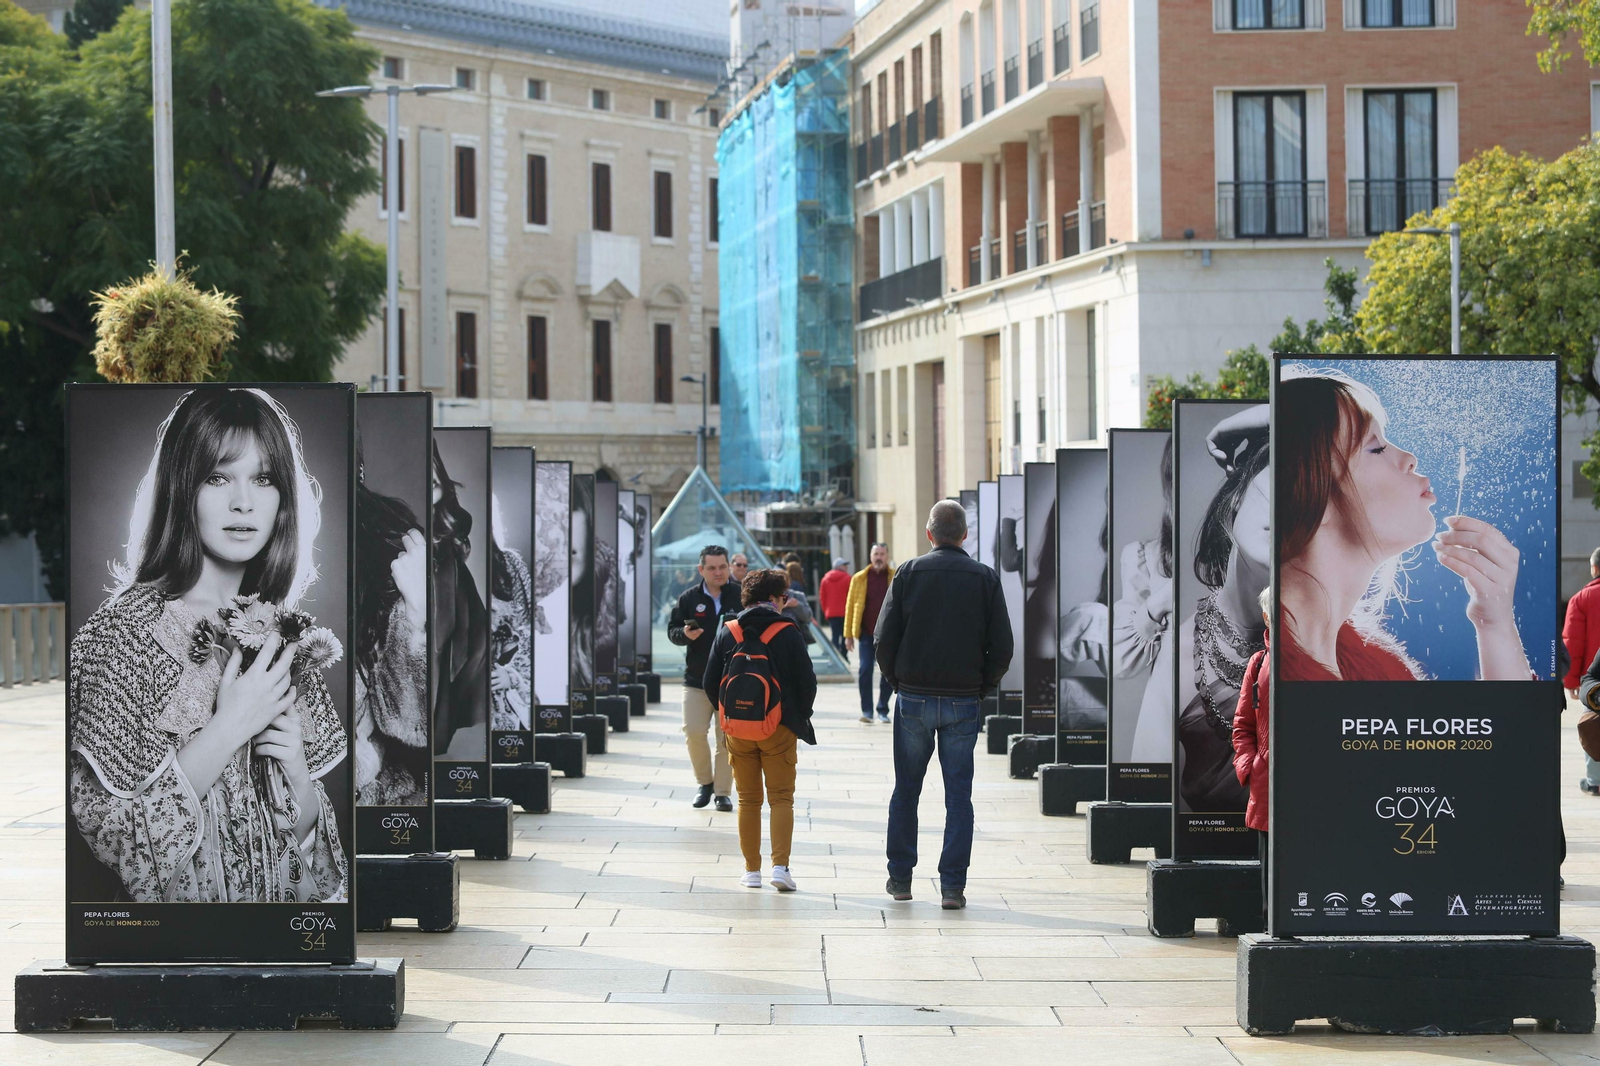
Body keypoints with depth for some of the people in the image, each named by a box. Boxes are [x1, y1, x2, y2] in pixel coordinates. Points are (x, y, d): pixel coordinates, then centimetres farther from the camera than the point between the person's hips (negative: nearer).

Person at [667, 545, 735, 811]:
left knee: (727, 738, 1)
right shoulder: (689, 598, 4)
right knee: (693, 732, -7)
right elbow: (672, 630, 7)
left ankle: (722, 792, 11)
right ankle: (705, 782, 14)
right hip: (696, 678, 1)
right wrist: (685, 634, -14)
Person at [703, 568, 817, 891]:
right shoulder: (787, 633, -5)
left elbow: (711, 683, 4)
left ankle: (752, 870, 11)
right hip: (779, 729, -3)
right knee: (781, 798, 2)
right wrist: (799, 717, 10)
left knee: (748, 800, 11)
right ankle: (780, 865, -12)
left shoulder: (726, 633, 3)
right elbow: (807, 681, -5)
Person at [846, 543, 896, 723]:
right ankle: (867, 710, 4)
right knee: (865, 670, -6)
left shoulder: (897, 578, 3)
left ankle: (883, 710, 16)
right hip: (867, 633, 0)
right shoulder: (859, 579, 5)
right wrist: (849, 634, 2)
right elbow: (850, 606, 6)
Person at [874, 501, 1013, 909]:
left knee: (906, 791, 13)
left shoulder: (909, 573, -2)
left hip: (914, 699, 0)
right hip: (963, 703, 0)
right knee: (959, 795, 3)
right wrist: (982, 688, 11)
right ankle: (953, 886, -1)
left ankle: (900, 877, 17)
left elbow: (884, 639, -4)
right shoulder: (984, 578, -1)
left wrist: (898, 681, 11)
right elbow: (1002, 646, -2)